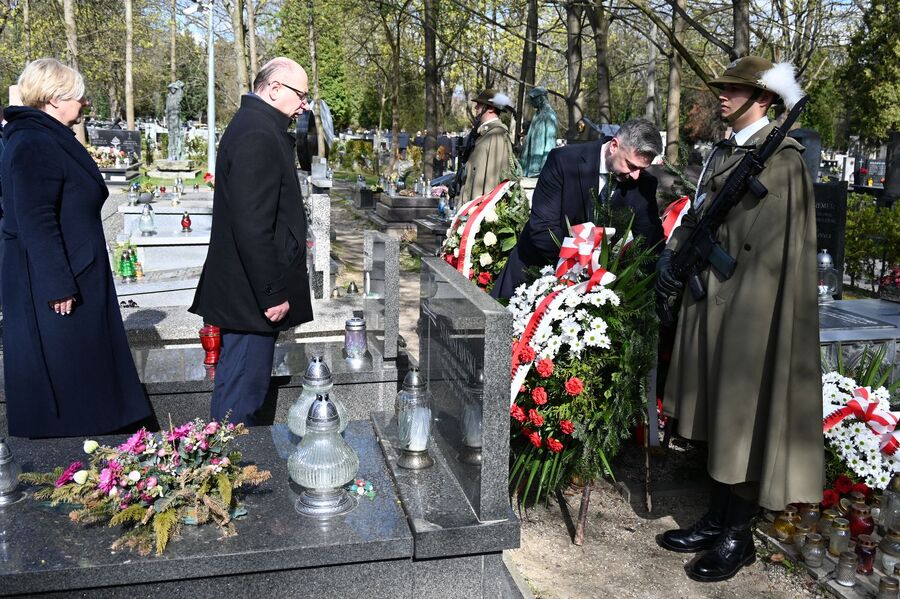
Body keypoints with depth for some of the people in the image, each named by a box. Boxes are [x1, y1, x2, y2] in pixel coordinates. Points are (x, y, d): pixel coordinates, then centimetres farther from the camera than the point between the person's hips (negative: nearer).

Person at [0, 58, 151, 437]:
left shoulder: (51, 139, 13)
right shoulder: (33, 144, -18)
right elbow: (35, 222, -23)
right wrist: (59, 286, -23)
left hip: (74, 276, 10)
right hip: (52, 285, -10)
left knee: (78, 371, 17)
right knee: (58, 374, 1)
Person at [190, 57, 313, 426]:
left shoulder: (253, 126, 15)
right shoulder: (257, 136, -18)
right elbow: (252, 225, -25)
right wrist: (272, 294, -21)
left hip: (245, 290, 11)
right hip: (253, 295, -11)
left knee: (236, 383, 19)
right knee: (243, 394, -1)